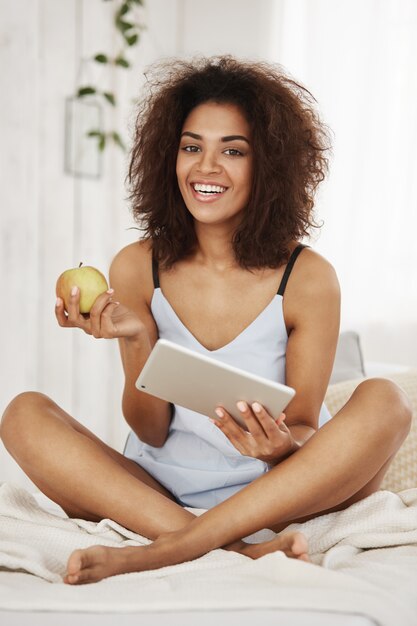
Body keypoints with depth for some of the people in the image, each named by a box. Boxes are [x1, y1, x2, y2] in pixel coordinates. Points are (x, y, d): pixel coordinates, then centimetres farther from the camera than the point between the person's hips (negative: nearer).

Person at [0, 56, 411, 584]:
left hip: (276, 495, -1)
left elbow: (305, 428, -4)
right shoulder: (137, 269, -3)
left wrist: (281, 445, -29)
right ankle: (238, 549, -30)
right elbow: (151, 432, -2)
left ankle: (165, 551, -29)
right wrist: (137, 340, -21)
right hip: (156, 493, 2)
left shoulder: (307, 278, -7)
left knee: (385, 402, -26)